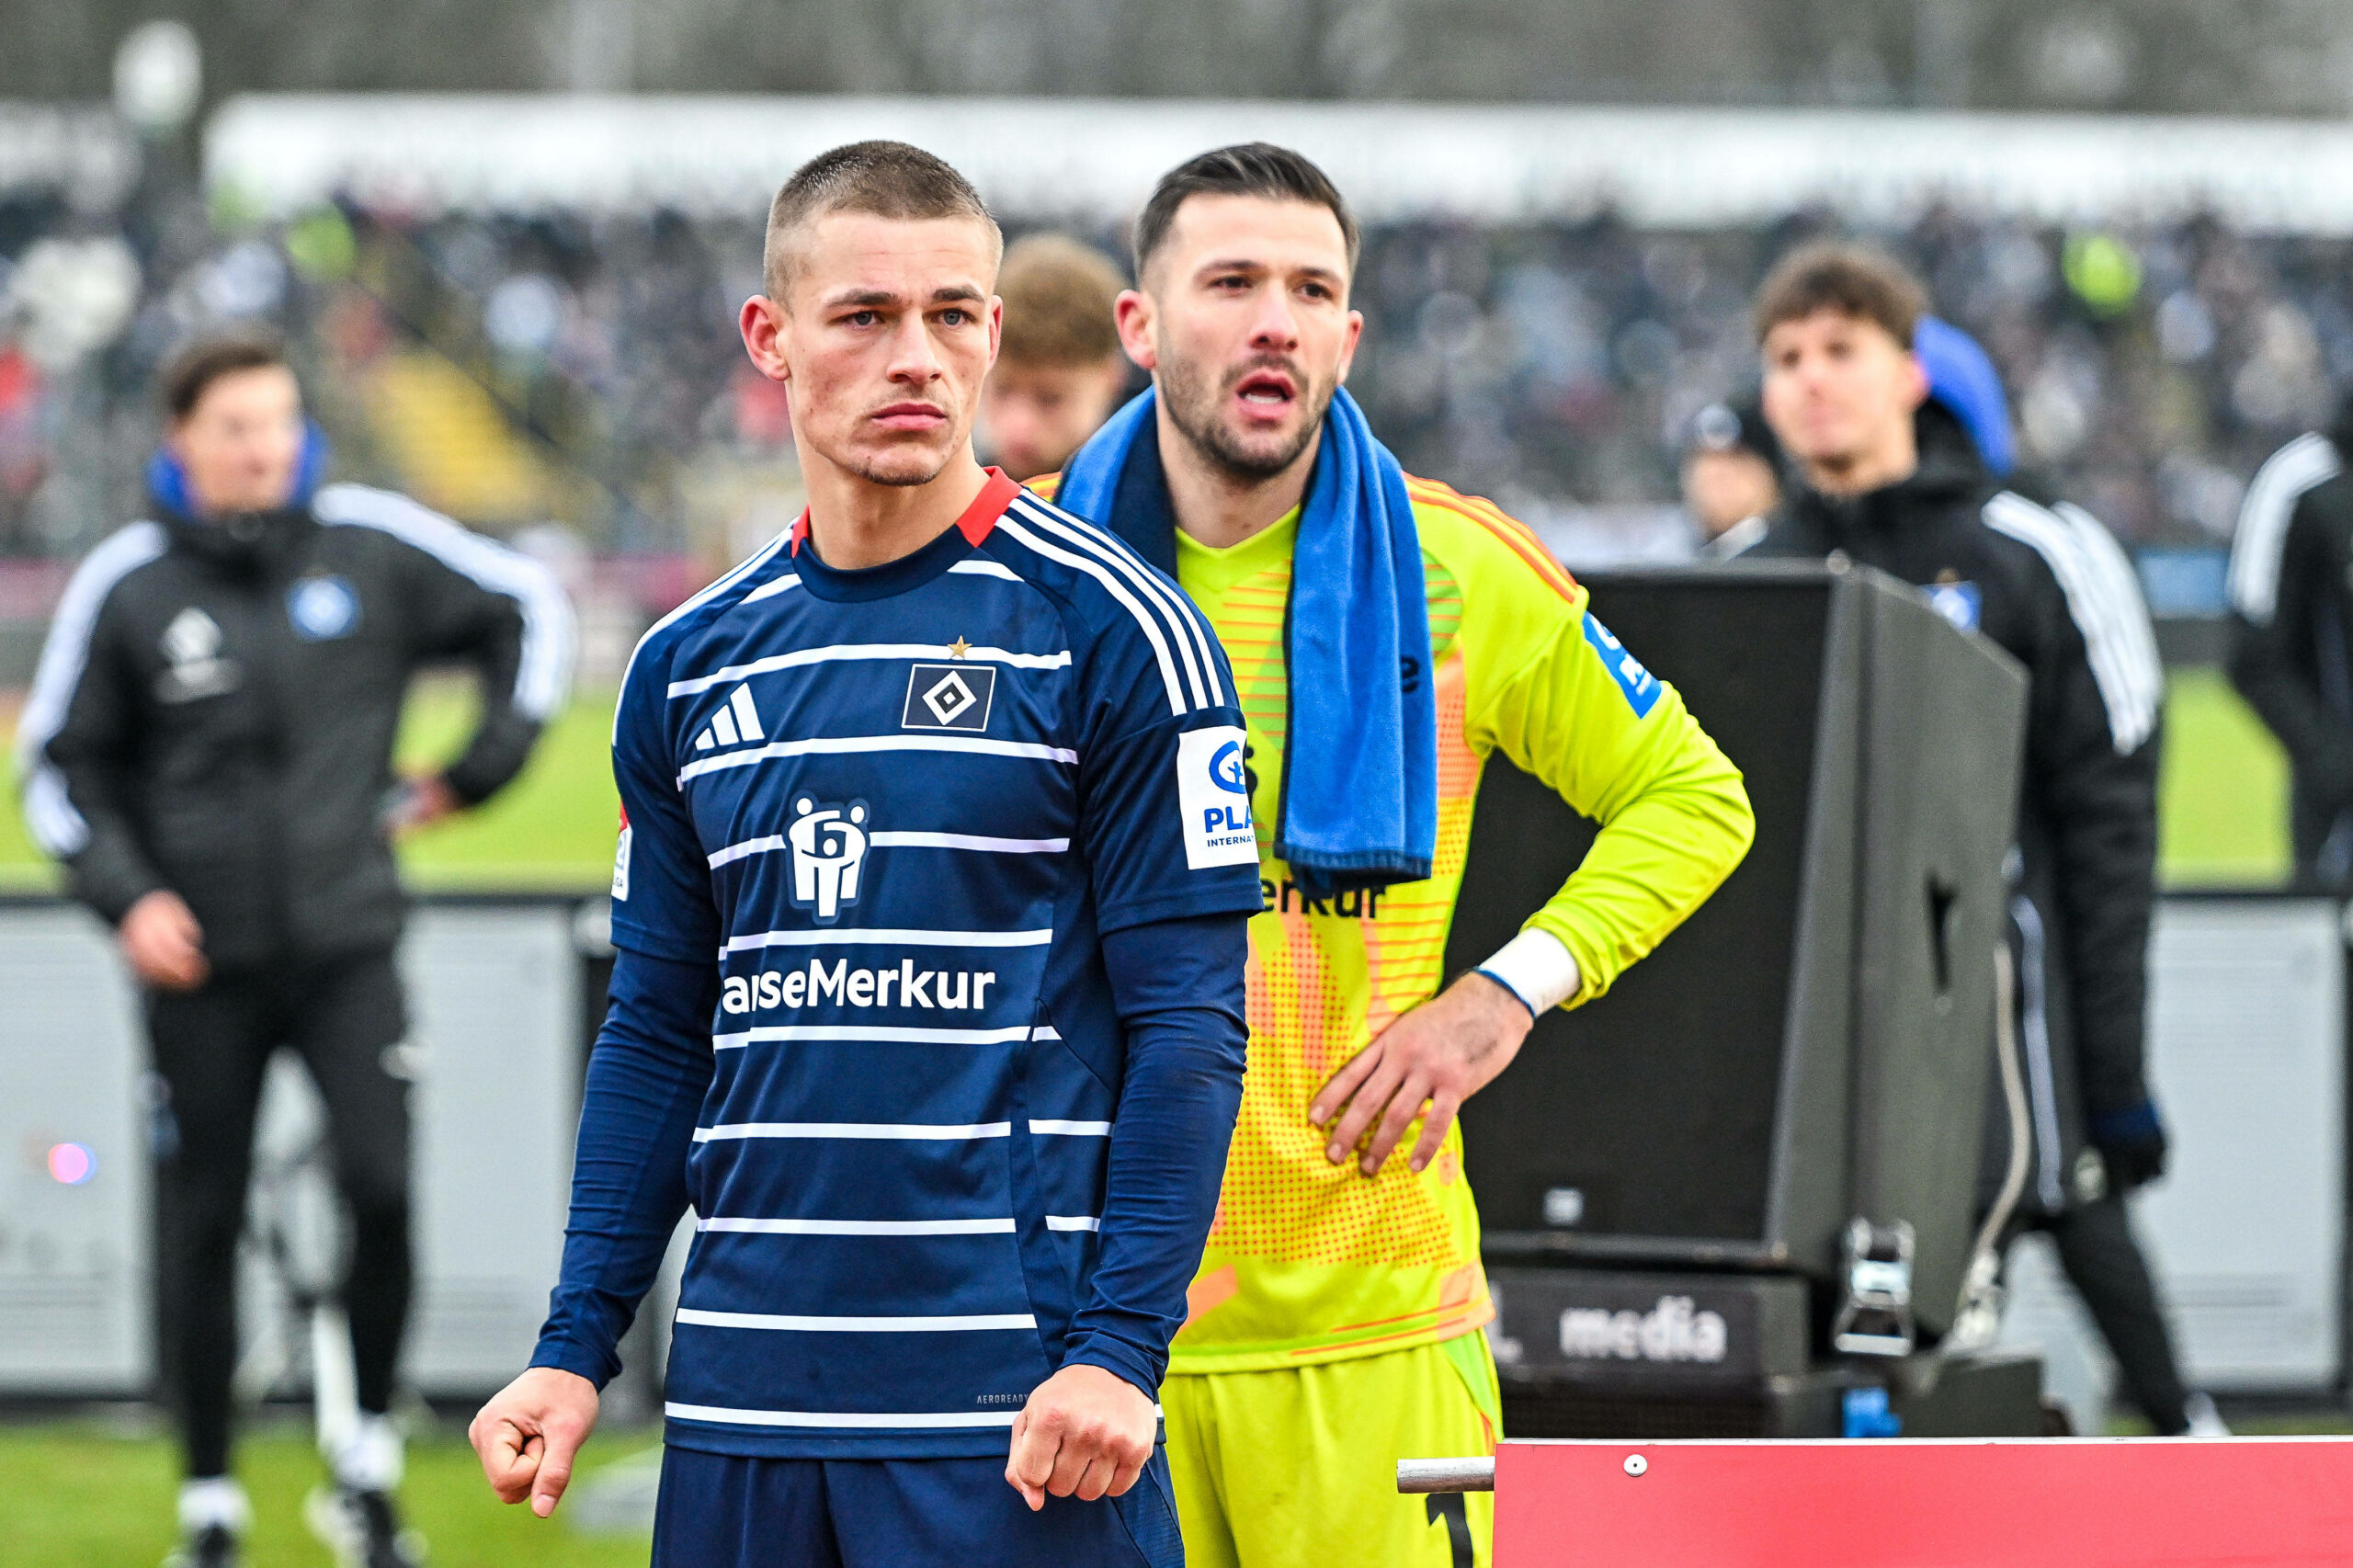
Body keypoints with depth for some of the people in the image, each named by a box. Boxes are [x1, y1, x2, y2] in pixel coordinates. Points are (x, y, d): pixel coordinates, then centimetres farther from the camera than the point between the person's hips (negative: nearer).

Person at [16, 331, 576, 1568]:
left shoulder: (372, 547, -1)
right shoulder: (125, 586, -2)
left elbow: (527, 609, 13)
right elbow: (60, 765, 6)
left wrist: (480, 768, 8)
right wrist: (126, 897, -8)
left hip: (346, 944, 0)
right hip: (199, 961, 0)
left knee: (384, 1187, -15)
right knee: (201, 1229, 3)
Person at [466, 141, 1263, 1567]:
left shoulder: (1106, 631, -4)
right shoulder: (690, 669, 12)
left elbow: (1189, 1026, -7)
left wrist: (1117, 1350, -15)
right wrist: (578, 1348, 8)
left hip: (1017, 1403, -5)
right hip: (743, 1396, 5)